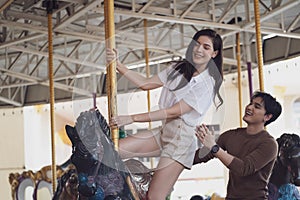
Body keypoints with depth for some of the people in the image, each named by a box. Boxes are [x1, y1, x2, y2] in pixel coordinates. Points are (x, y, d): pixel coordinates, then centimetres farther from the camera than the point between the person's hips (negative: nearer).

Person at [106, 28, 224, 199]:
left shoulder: (209, 83, -12)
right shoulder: (178, 69, 10)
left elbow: (174, 111, -18)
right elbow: (145, 84, 9)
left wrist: (132, 118, -21)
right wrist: (117, 64, -3)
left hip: (182, 139, -7)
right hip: (164, 132, 7)